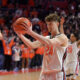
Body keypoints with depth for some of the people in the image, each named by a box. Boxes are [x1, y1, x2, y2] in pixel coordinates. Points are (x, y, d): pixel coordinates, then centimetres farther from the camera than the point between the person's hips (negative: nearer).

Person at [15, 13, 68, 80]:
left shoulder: (63, 37, -7)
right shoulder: (46, 39, 15)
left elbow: (49, 43, -25)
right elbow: (32, 45, 1)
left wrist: (31, 32, -30)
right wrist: (20, 35, -13)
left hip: (57, 74, -6)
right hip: (44, 73, 6)